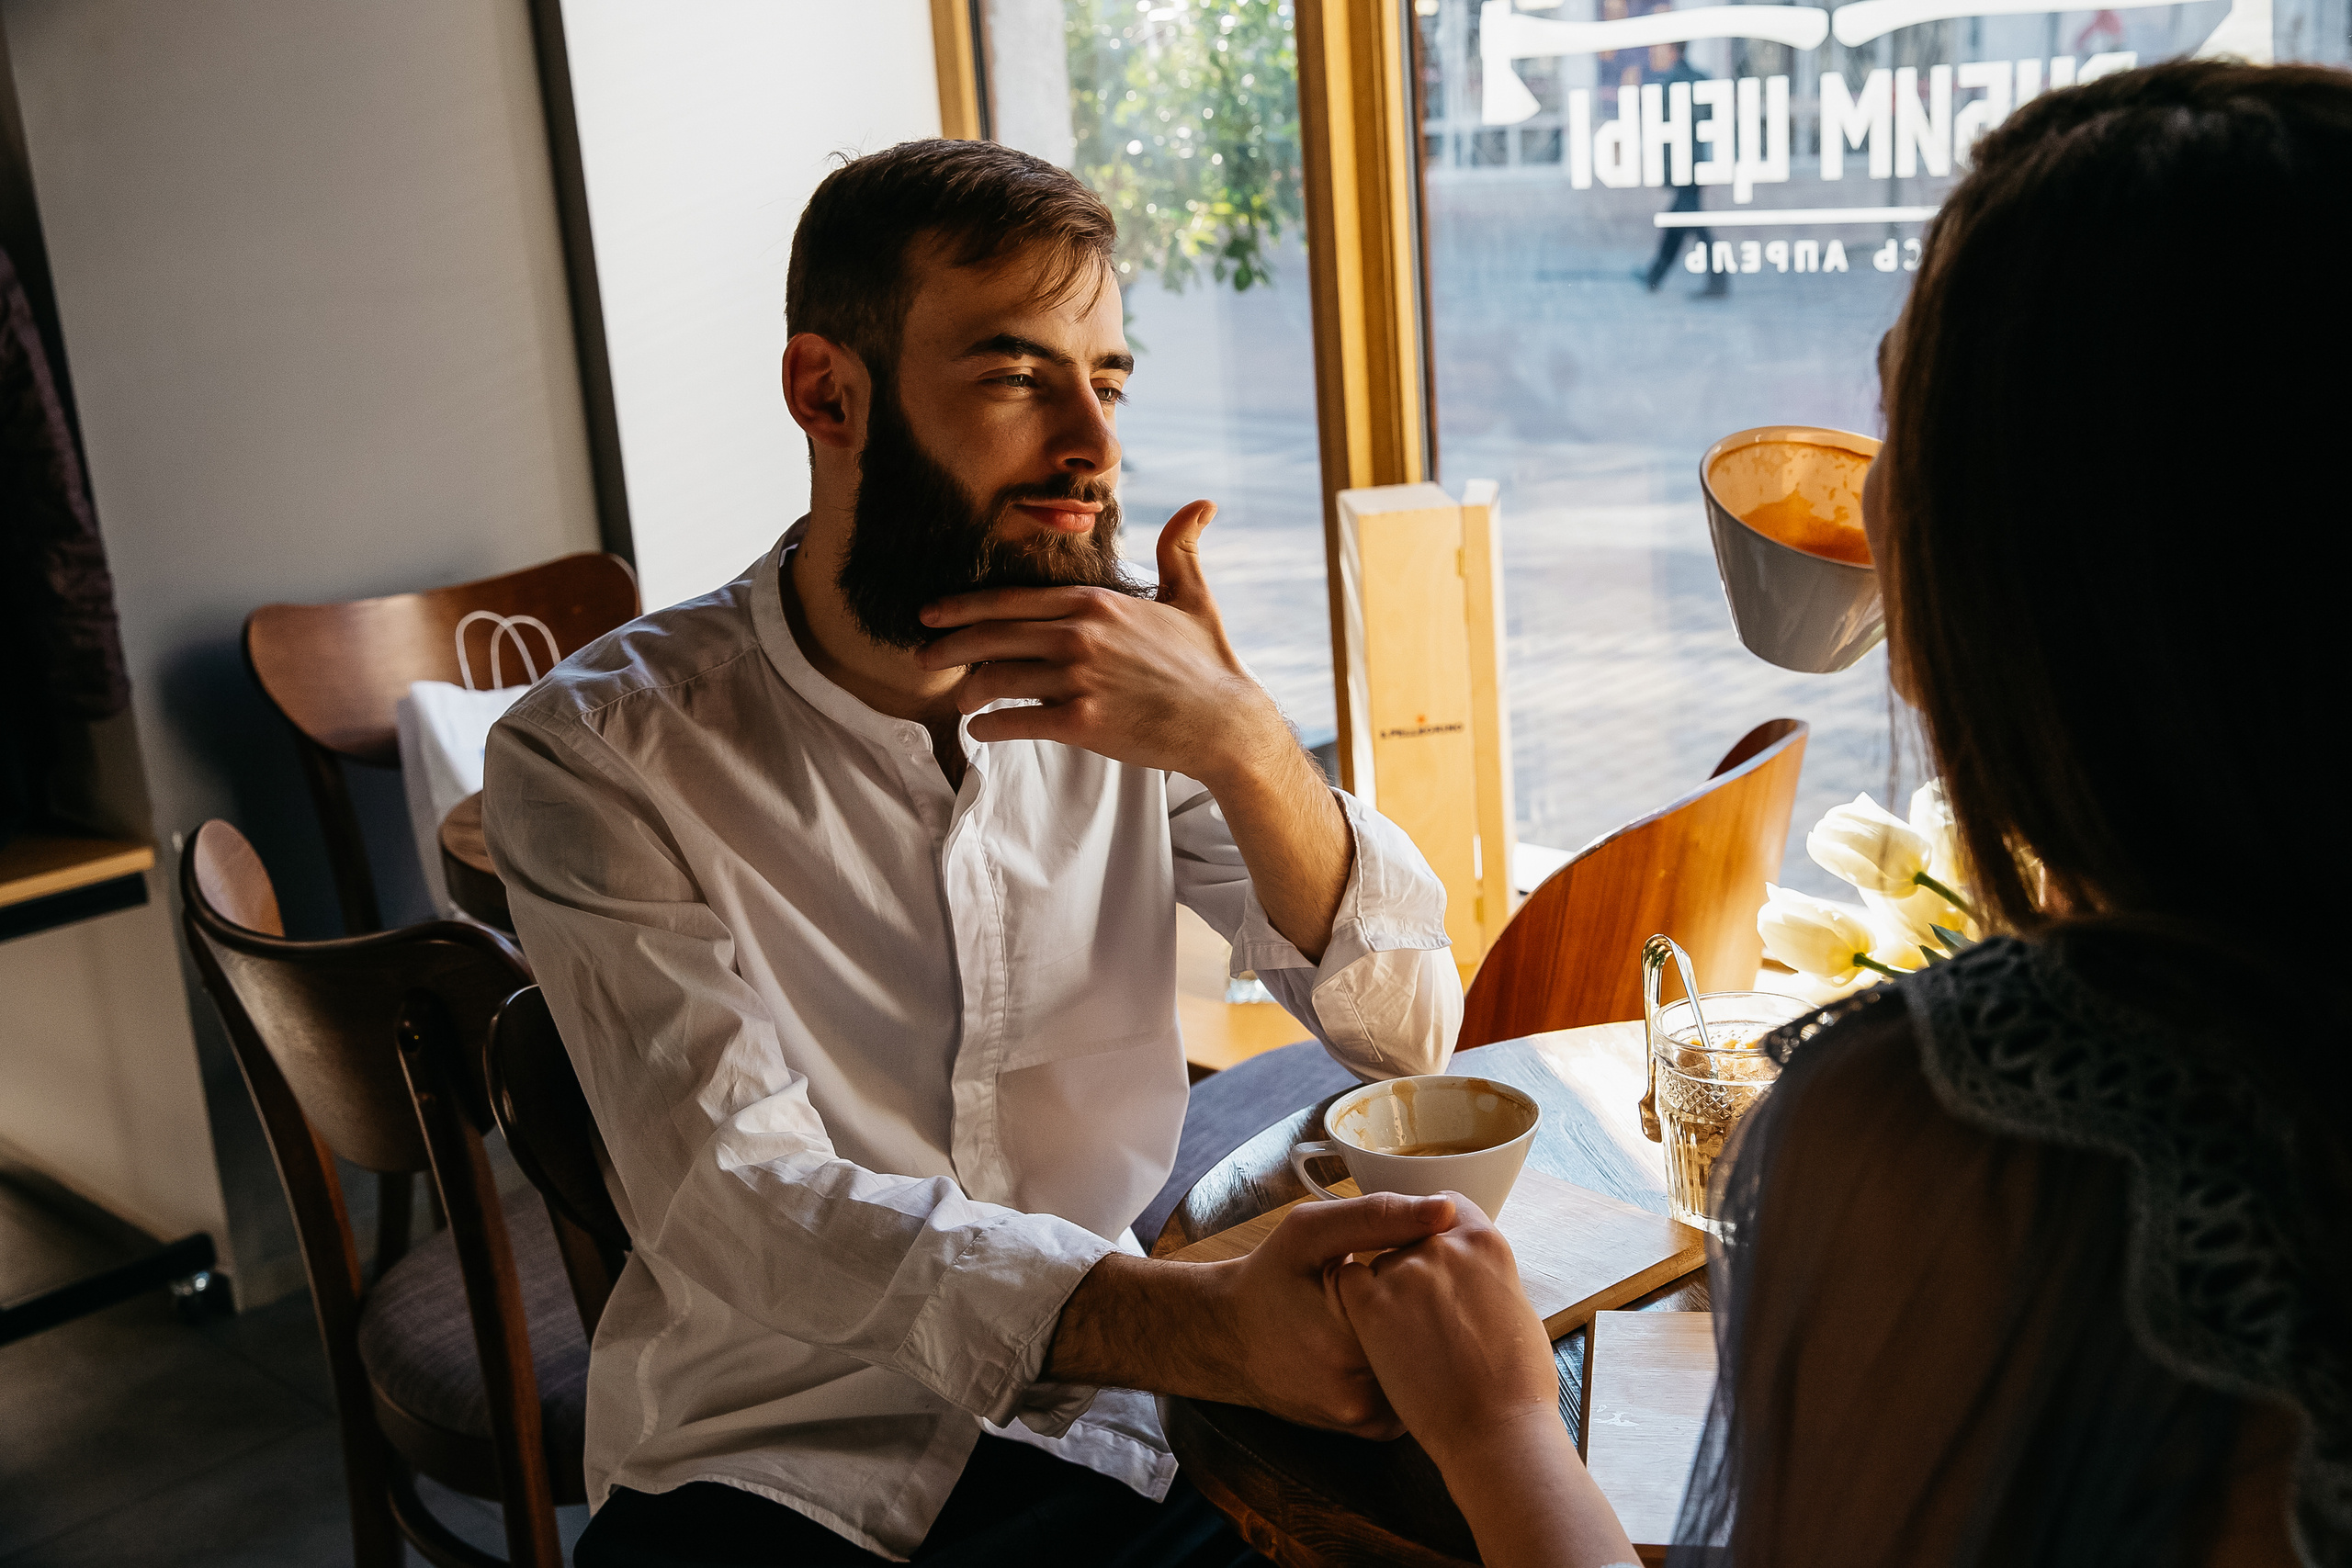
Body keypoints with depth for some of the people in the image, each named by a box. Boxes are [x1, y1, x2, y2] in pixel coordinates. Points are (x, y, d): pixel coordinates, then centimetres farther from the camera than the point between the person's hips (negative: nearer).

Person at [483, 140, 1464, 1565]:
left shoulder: (1133, 687, -1)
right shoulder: (600, 751, -12)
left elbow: (1407, 1029, -4)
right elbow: (737, 1203, -22)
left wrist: (1245, 748, -24)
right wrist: (1202, 1325, -36)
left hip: (1106, 1435, 2)